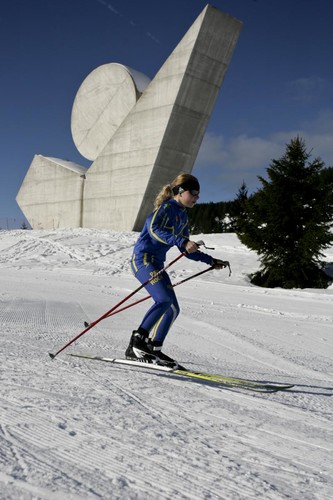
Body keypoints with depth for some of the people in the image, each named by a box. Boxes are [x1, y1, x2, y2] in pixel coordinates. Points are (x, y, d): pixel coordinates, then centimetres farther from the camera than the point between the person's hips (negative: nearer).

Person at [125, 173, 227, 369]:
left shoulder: (183, 216, 18)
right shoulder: (167, 207, -8)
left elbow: (187, 250, 23)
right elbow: (154, 229, -28)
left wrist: (211, 261, 20)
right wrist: (182, 242, -38)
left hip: (157, 263, 9)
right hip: (143, 258, -9)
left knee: (173, 309, 4)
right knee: (165, 299, -26)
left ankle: (154, 349, 11)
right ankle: (139, 338, -16)